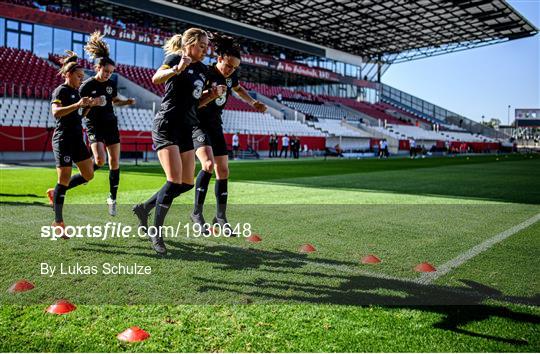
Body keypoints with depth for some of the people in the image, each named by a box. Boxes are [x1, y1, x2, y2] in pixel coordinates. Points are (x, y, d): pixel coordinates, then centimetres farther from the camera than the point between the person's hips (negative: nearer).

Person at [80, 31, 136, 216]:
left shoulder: (111, 84, 3)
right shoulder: (86, 86, -10)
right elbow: (82, 112, -8)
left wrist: (127, 102, 2)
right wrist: (92, 104, -26)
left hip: (111, 124, 4)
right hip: (94, 126, -4)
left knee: (115, 162, 0)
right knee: (100, 160, -22)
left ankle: (112, 198, 11)